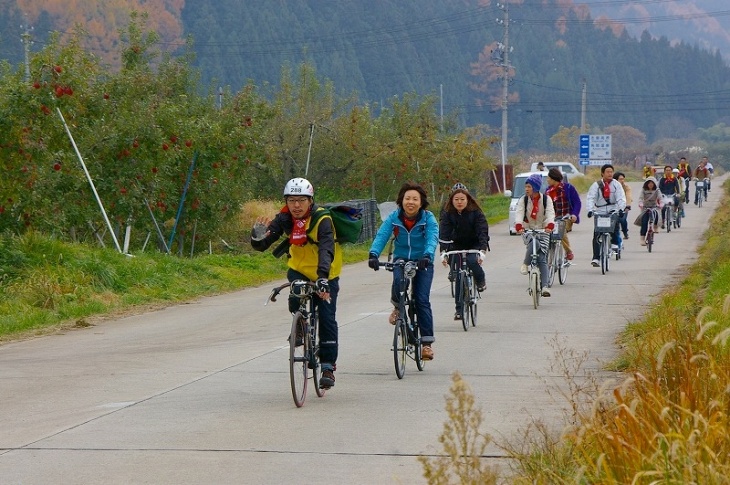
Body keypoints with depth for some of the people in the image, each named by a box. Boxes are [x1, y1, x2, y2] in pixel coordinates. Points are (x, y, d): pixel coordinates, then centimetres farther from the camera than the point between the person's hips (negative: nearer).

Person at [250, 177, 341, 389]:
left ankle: (328, 366, 3)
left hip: (325, 275, -3)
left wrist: (322, 277, -54)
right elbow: (261, 245, -18)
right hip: (299, 270, 3)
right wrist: (258, 235, -42)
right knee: (296, 301, -26)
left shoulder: (322, 220, -25)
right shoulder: (284, 219, -13)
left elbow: (326, 250, -39)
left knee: (326, 318, -8)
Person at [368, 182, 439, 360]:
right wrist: (373, 254, -38)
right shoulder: (394, 218, -7)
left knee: (422, 300, -11)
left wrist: (427, 255, -47)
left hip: (423, 263, -1)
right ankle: (397, 307, 5)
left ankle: (427, 342, -5)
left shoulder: (428, 218, -11)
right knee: (398, 282, -31)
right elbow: (381, 236, -19)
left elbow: (432, 238, -26)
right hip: (401, 260, 1)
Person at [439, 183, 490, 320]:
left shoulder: (476, 213, -15)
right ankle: (459, 309, 4)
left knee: (471, 261, -31)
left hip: (474, 245, -2)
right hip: (456, 246, 2)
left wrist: (482, 251, -38)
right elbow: (444, 234, -22)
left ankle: (481, 280, 1)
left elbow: (482, 232, -23)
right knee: (458, 277, -5)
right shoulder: (447, 214, -12)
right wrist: (443, 252, -36)